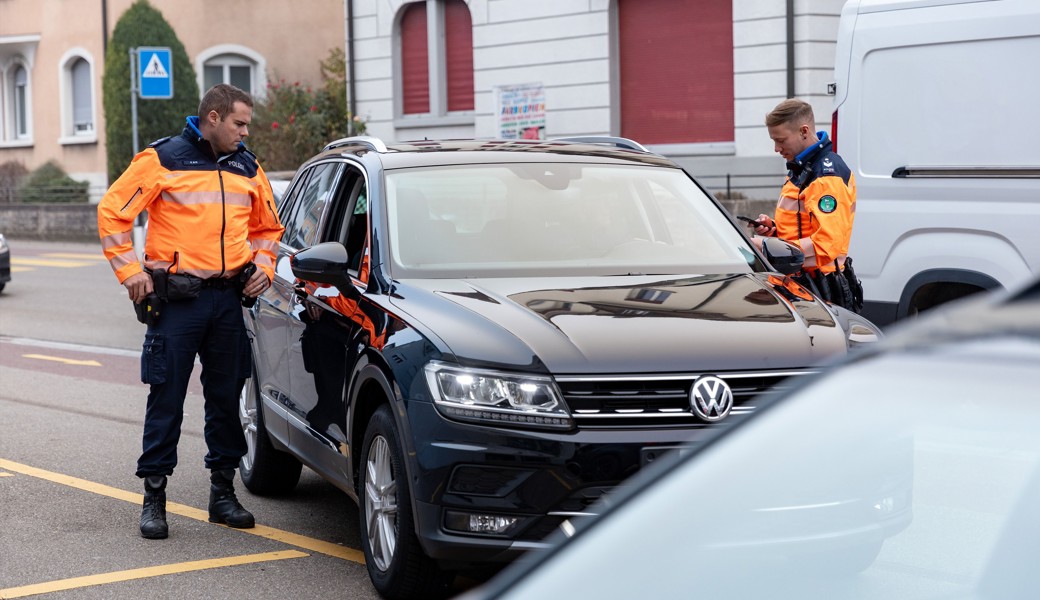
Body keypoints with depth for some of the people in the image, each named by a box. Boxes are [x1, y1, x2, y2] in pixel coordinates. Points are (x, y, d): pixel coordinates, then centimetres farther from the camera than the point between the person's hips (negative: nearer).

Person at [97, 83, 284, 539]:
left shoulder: (247, 168, 12)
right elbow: (112, 213, -4)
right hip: (177, 298, -5)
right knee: (167, 399, -2)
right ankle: (154, 498, 6)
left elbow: (268, 227, 26)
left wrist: (263, 267, 9)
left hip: (229, 298, 5)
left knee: (226, 397, 8)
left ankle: (223, 492, 19)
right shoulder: (163, 159, -4)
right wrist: (130, 271, -8)